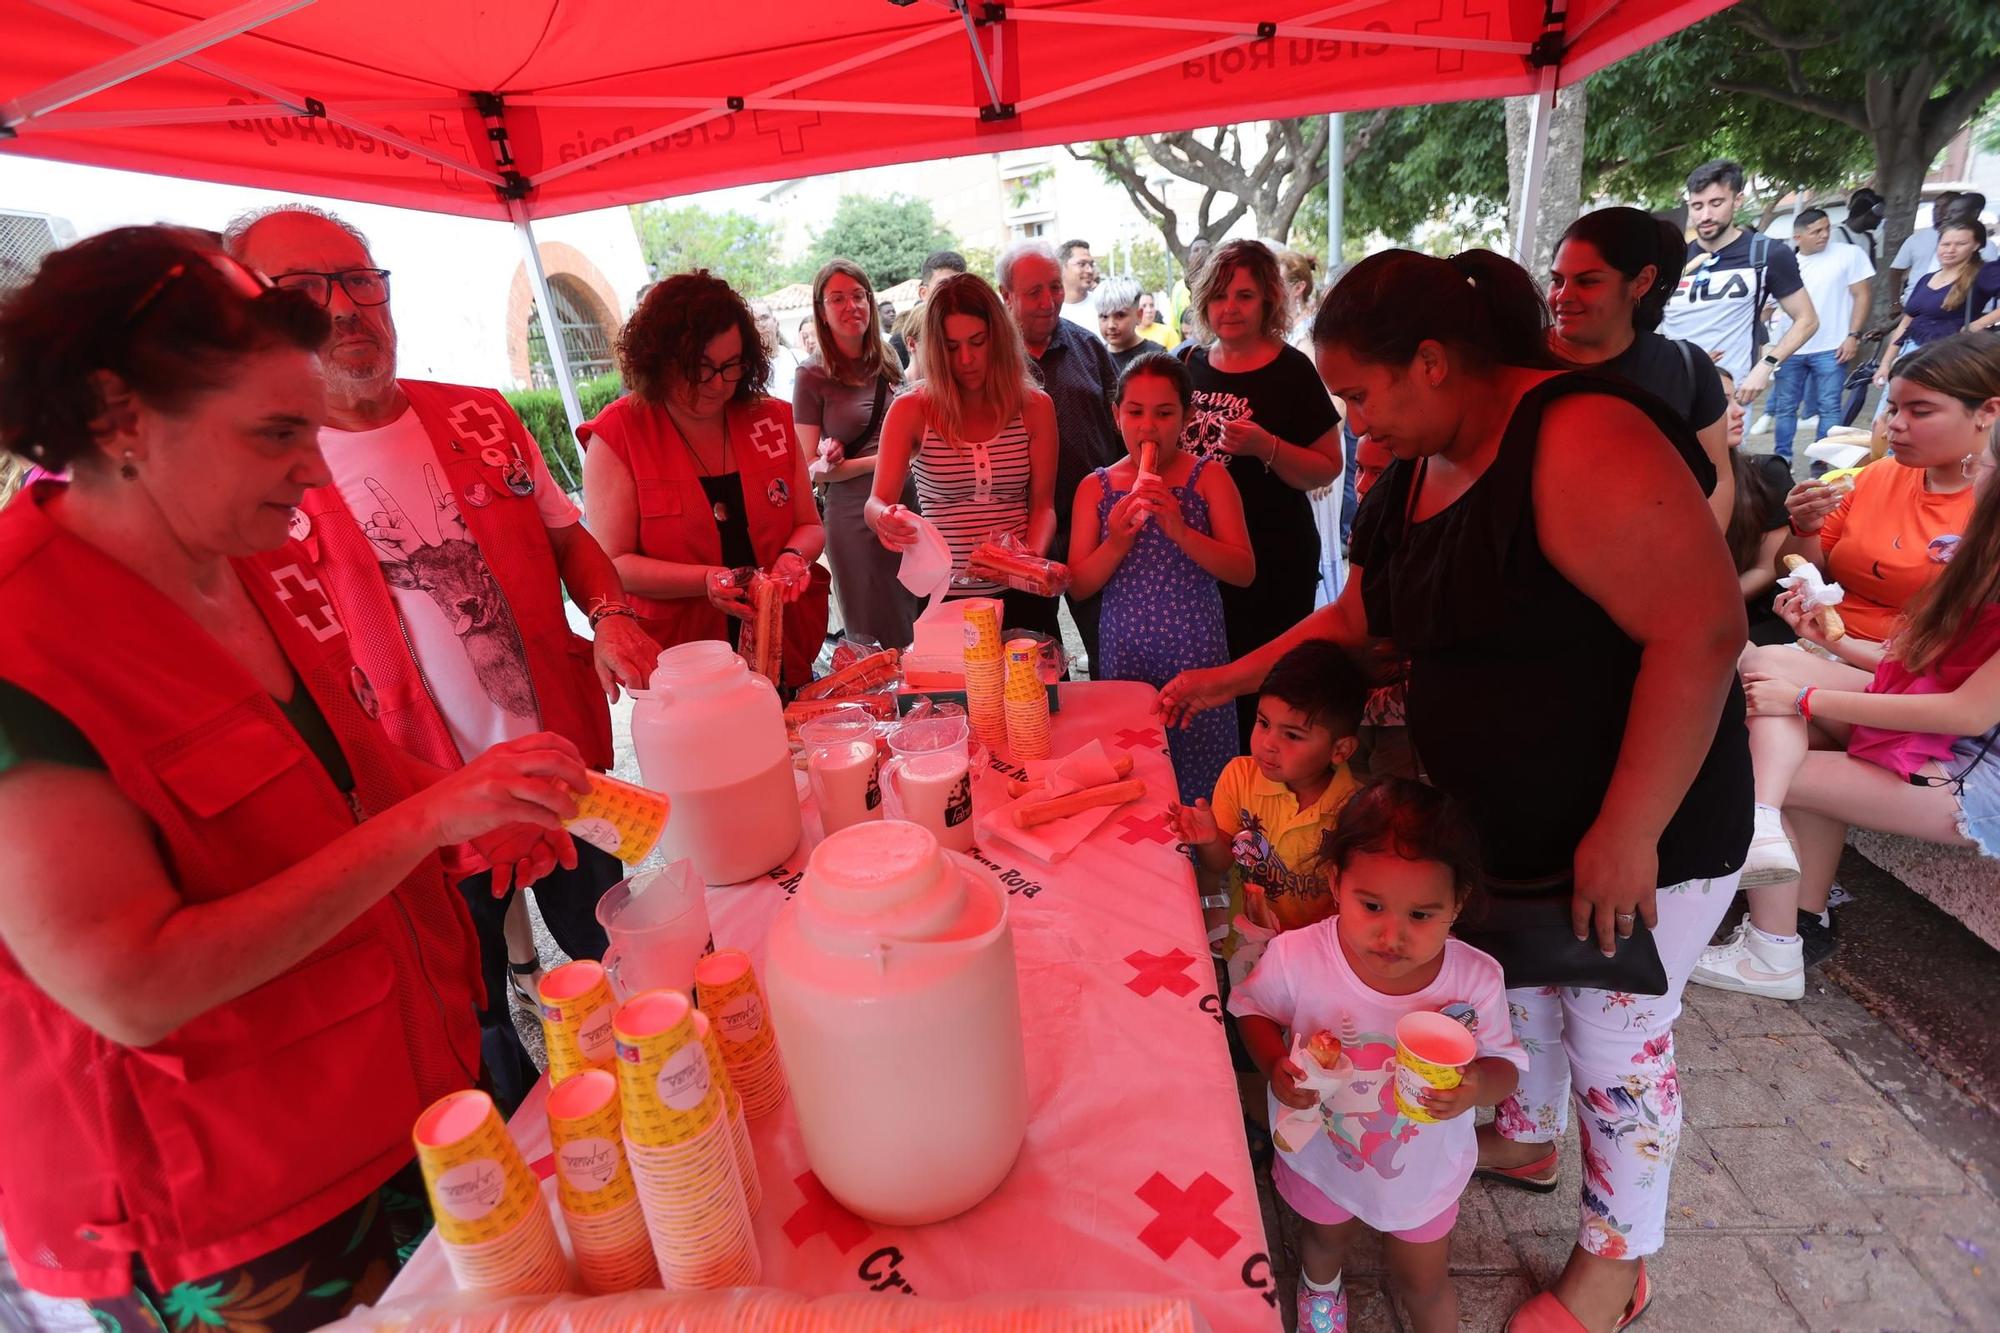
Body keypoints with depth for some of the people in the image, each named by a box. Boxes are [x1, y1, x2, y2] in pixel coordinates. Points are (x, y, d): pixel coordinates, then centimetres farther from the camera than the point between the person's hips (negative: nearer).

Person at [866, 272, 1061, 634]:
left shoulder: (1035, 407, 0)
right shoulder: (910, 411, -5)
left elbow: (1042, 505, 0)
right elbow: (876, 503, -9)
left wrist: (1034, 555, -19)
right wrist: (885, 518, -31)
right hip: (944, 595, -1)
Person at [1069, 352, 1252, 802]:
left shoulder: (1208, 478, -1)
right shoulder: (1096, 488, 3)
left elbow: (1244, 571, -9)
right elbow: (1079, 586, 1)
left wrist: (1181, 532, -23)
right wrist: (1116, 544, -18)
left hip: (1195, 653, -1)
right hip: (1124, 655, 2)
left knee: (1198, 779, 5)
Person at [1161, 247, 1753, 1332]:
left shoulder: (1580, 440, -25)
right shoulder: (1414, 472, 2)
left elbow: (1702, 627, -29)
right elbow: (1359, 618, 13)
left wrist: (1626, 833, -27)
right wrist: (1230, 679, 10)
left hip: (1639, 833, -7)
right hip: (1498, 826, 7)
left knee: (1615, 1041, 12)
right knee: (1520, 992, 25)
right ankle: (1526, 1140, 54)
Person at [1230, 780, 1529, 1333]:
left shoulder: (1476, 979, -29)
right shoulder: (1295, 958, -33)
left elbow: (1506, 1065, -13)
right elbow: (1253, 1009, -11)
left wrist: (1479, 1085, -35)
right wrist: (1275, 1066, -29)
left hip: (1424, 1171, -1)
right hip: (1323, 1157, 1)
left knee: (1424, 1283, 25)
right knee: (1327, 1238, 33)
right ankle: (1320, 1284, 68)